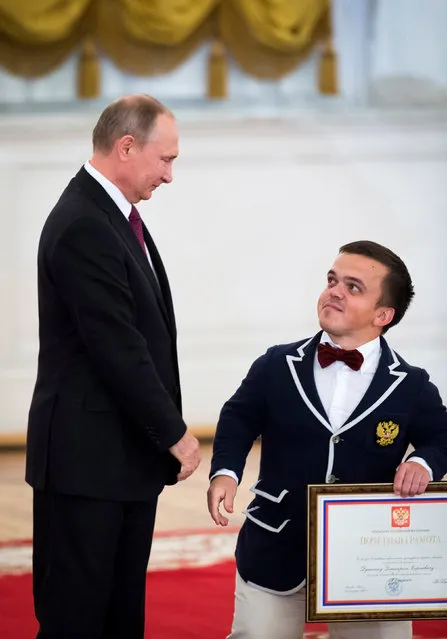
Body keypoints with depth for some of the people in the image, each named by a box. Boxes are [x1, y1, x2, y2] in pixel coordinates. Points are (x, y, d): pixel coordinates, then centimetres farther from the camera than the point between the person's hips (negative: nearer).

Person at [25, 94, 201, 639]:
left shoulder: (114, 215, 13)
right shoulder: (84, 227, -18)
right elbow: (118, 349, -21)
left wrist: (166, 429, 10)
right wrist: (174, 433, -13)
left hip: (126, 451, 10)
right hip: (89, 457, -10)